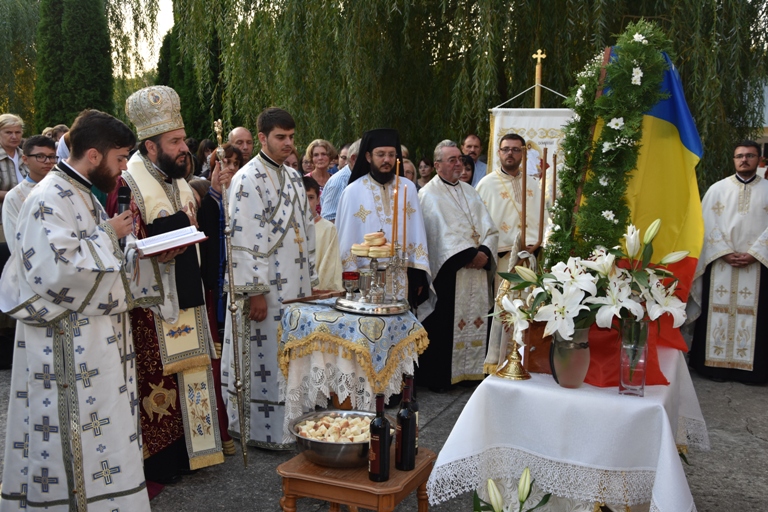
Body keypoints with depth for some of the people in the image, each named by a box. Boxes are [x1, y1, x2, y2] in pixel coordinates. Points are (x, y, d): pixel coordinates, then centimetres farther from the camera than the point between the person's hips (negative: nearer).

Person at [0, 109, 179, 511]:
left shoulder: (83, 195, 15)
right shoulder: (49, 199, -15)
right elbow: (56, 269, -26)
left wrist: (154, 258, 4)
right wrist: (108, 234, -16)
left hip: (98, 341, 10)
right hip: (67, 350, -9)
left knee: (102, 432, 14)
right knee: (73, 442, 0)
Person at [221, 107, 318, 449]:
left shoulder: (293, 178, 13)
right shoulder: (248, 179, -11)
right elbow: (242, 239, -16)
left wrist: (310, 280, 15)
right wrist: (254, 291, -19)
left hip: (294, 288, 8)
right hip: (266, 291, -7)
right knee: (265, 357, 1)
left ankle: (289, 422, 26)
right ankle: (261, 430, 14)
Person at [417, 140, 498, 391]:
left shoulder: (469, 191, 16)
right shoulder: (429, 194, -4)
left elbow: (489, 228, 8)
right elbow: (441, 234, -15)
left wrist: (484, 252, -10)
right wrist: (469, 255, -16)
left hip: (476, 270, 6)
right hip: (447, 271, -6)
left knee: (475, 322, 8)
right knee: (444, 325, -3)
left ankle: (471, 370, 19)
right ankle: (437, 376, 7)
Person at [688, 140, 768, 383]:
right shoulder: (717, 189, 5)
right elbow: (707, 224, 0)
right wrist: (725, 253, -10)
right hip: (719, 262, 0)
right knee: (717, 312, 1)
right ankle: (715, 363, 8)